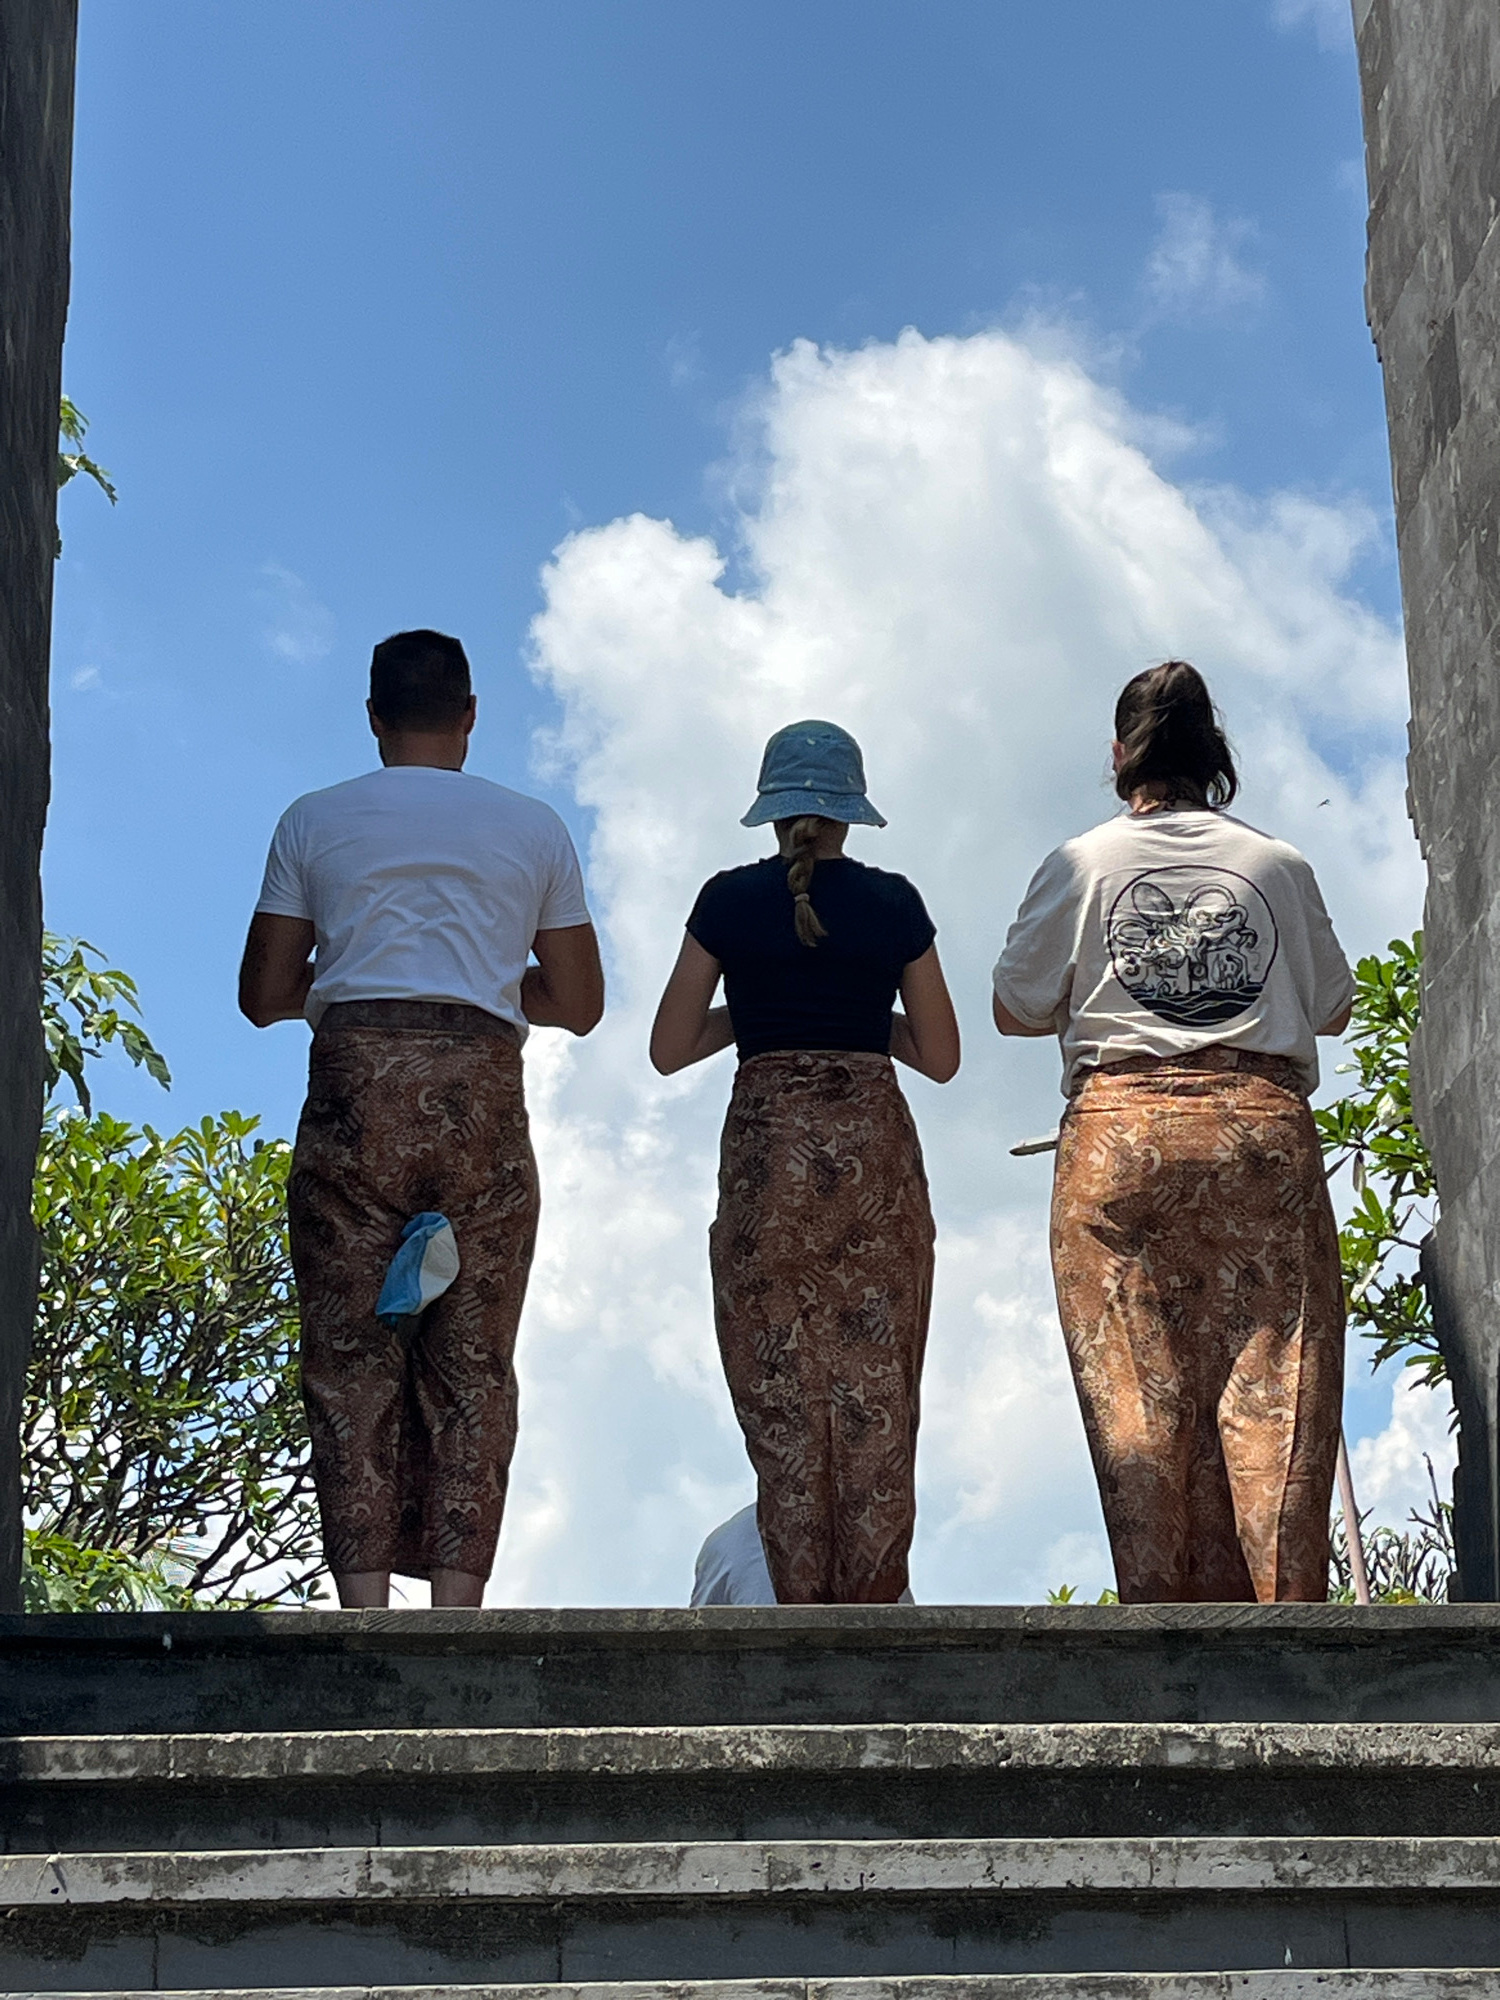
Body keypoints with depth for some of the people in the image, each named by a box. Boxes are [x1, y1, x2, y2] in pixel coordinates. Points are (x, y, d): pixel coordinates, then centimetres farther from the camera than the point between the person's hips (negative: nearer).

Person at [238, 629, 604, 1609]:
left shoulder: (314, 821, 9)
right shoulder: (534, 827, 12)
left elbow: (264, 995, 9)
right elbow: (578, 1004, 13)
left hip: (354, 1093, 0)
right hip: (482, 1097, 1)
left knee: (350, 1359, 1)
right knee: (472, 1367, 3)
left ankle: (365, 1604, -6)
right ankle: (455, 1605, -4)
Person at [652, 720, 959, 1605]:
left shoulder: (728, 901, 2)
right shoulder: (894, 903, 3)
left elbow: (670, 1049, 5)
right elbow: (941, 1057, 7)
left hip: (766, 1150, 0)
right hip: (875, 1146, 0)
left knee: (781, 1396, 4)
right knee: (875, 1396, 6)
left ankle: (804, 1607, 1)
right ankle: (871, 1606, 4)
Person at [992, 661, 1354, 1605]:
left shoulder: (1081, 864, 6)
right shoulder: (1279, 864, 9)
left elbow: (1015, 1009, 11)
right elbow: (1334, 1008, 19)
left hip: (1121, 1128, -1)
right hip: (1265, 1132, 1)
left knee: (1139, 1395, 0)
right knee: (1274, 1387, -1)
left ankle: (1169, 1607, -5)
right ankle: (1286, 1600, -7)